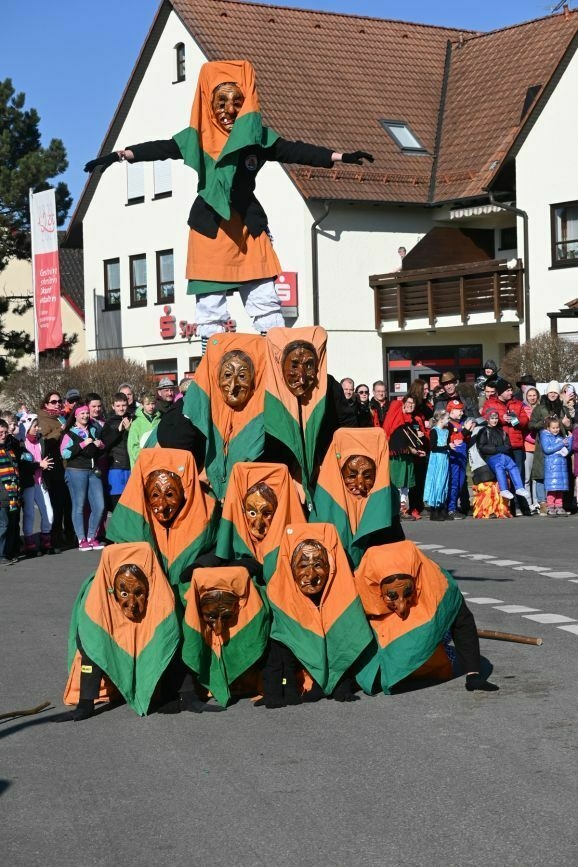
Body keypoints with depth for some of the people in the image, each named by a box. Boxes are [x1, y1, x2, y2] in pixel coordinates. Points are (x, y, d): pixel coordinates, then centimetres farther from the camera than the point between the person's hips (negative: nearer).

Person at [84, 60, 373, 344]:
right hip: (209, 228, -1)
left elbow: (294, 151, -3)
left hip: (249, 226, 1)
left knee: (265, 302, 1)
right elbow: (161, 149, -5)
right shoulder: (198, 137, 0)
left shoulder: (257, 136, 0)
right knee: (210, 307, 2)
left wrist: (341, 157, -11)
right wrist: (120, 155, -17)